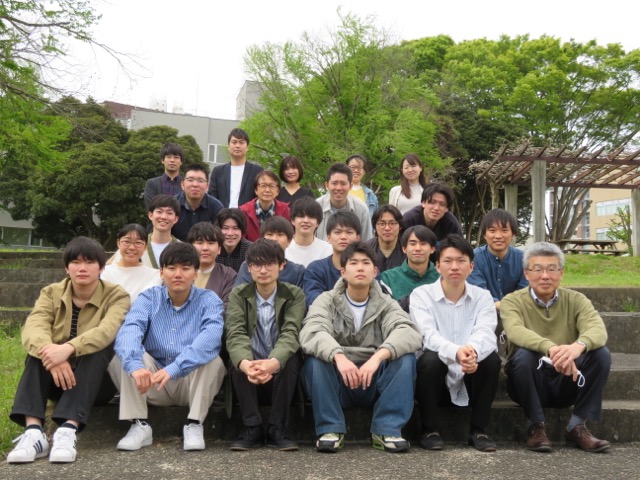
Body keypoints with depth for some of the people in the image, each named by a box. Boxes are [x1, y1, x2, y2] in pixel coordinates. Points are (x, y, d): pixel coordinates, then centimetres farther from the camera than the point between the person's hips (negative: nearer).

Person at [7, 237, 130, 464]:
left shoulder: (116, 295, -10)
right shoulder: (51, 293, -2)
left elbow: (107, 330, -32)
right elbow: (32, 328, -22)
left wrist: (68, 348, -49)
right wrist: (53, 356, -43)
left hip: (97, 380, -2)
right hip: (58, 379, 3)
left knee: (99, 347, -31)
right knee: (40, 348, -25)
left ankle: (68, 430, -43)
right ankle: (33, 430, -39)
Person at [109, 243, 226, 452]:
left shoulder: (208, 300, -6)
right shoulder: (148, 298, -1)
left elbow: (211, 337, -28)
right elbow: (129, 331, -22)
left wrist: (173, 368, -42)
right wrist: (135, 365, -44)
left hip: (193, 381, -2)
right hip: (152, 383, 2)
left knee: (211, 358, -29)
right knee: (124, 356, -21)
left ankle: (194, 425, -20)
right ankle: (139, 426, -18)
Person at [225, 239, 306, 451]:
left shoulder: (295, 295, -5)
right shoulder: (238, 295, -2)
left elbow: (291, 334, -22)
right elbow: (235, 334, -19)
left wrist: (273, 362, -44)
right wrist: (245, 363, -43)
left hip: (280, 372, -1)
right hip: (248, 370, 1)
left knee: (292, 357, -31)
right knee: (238, 359, -30)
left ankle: (277, 428, -19)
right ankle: (252, 427, -19)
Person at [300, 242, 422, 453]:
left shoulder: (386, 304, 2)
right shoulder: (327, 301, -1)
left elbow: (409, 333, -20)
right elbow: (311, 332, -23)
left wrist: (378, 356, -39)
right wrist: (338, 356, -44)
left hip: (376, 384, 1)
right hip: (337, 384, -1)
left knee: (406, 357, -23)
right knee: (315, 359, -28)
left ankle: (387, 429, -17)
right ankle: (330, 429, -18)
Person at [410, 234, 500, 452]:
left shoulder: (482, 297, 1)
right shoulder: (421, 294, -5)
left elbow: (485, 333, -17)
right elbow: (428, 335, -21)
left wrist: (473, 352, -42)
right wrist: (456, 352, -43)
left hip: (470, 380, 2)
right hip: (437, 379, -2)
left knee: (491, 358, -25)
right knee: (431, 358, -32)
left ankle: (478, 430, -9)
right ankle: (429, 430, -12)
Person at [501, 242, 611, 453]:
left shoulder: (575, 300, 0)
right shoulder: (512, 301, -7)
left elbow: (598, 329, -20)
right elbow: (515, 331, -29)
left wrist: (579, 345, -44)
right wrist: (550, 348, -49)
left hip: (567, 381, 3)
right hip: (530, 384, -2)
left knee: (601, 353, -21)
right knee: (523, 354, -32)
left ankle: (577, 426, -9)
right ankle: (535, 426, -13)